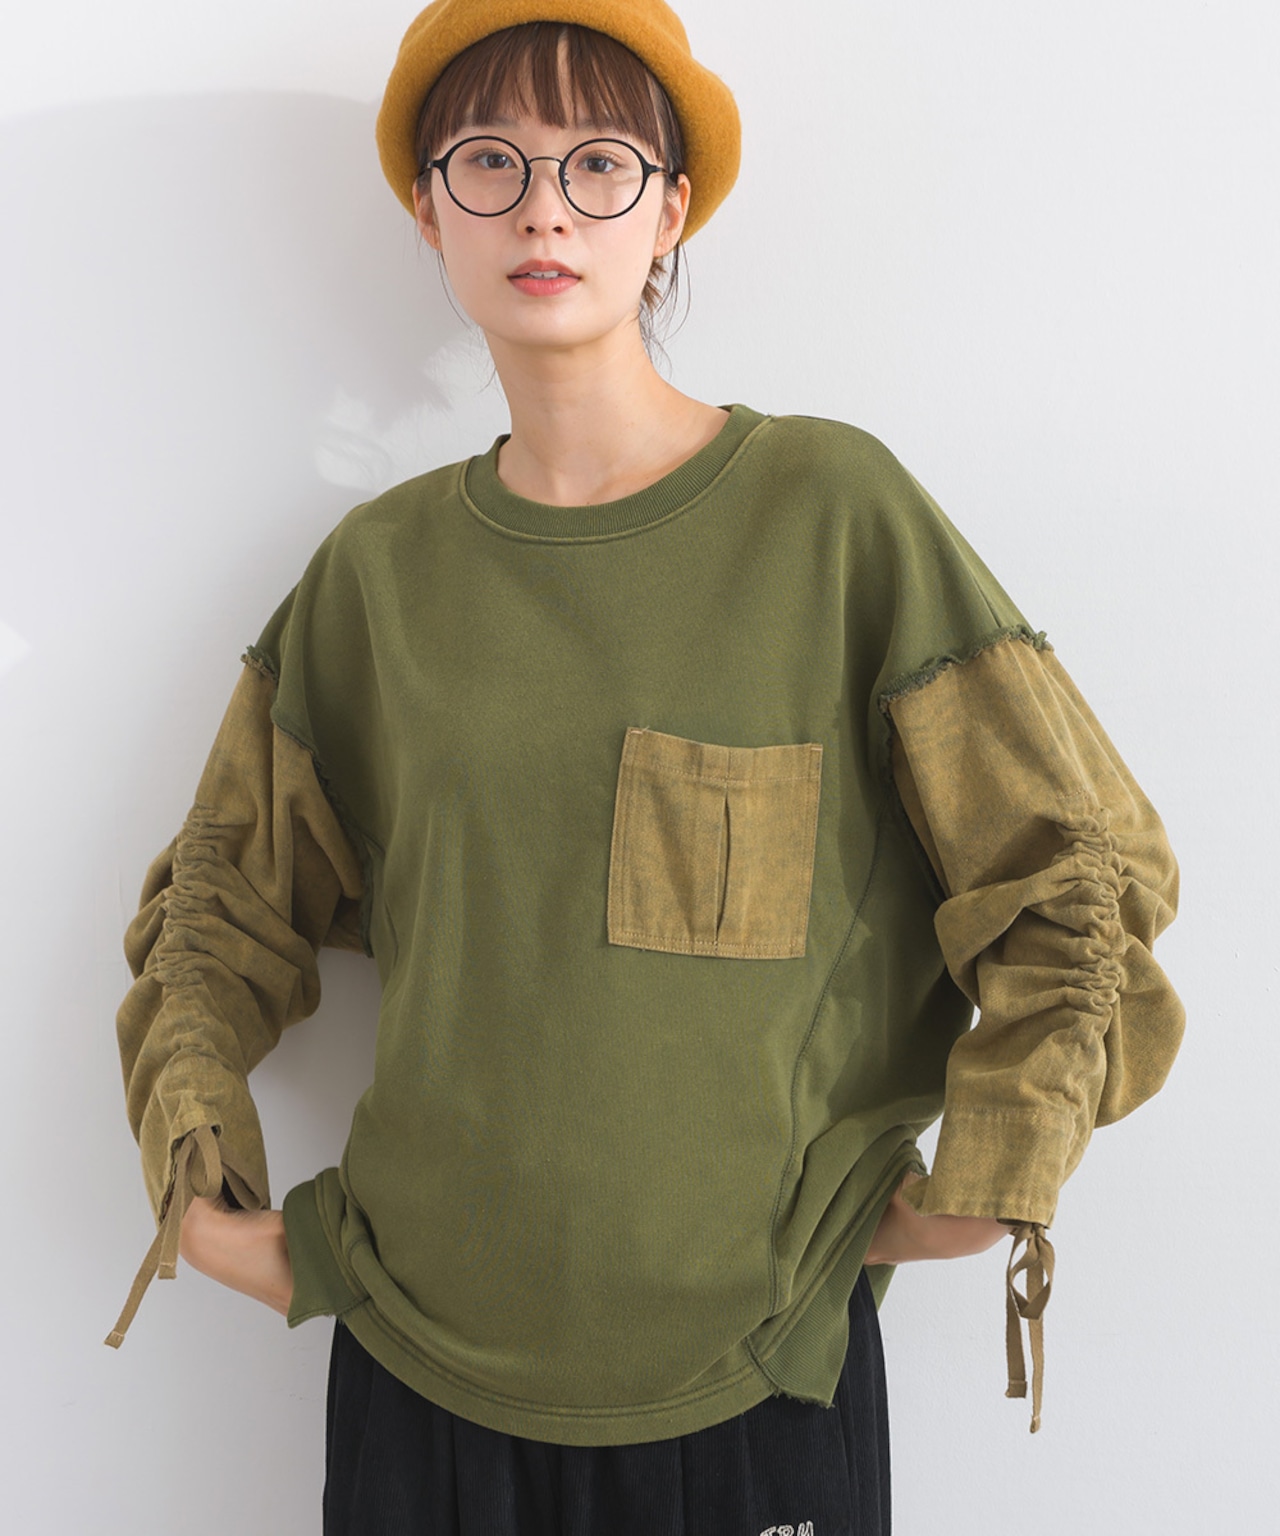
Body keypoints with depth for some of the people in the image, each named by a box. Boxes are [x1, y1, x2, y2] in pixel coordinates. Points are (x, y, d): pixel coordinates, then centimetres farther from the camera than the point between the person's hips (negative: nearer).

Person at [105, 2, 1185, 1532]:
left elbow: (1071, 871, -3)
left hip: (753, 1369, -2)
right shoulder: (378, 567, 1)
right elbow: (220, 900, 11)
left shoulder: (833, 506, -8)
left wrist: (985, 1183, -7)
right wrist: (198, 1182, 1)